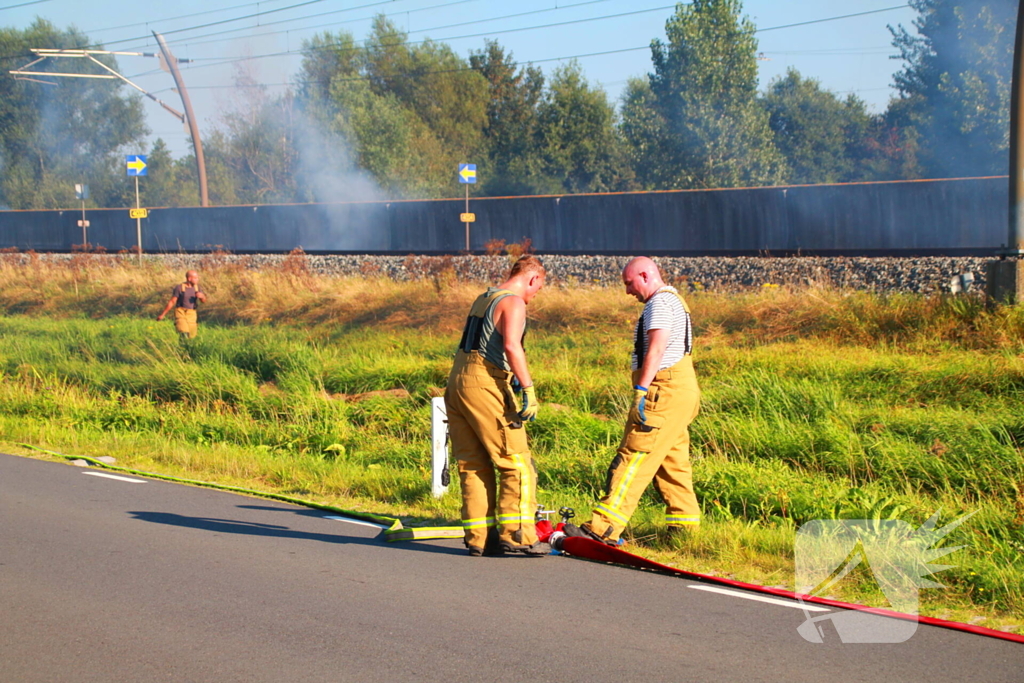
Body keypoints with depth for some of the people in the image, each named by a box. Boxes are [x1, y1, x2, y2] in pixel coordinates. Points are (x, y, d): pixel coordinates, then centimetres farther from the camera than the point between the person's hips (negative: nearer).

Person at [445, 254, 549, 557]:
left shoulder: (483, 298, 21)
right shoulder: (513, 302, -7)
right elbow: (511, 345, -22)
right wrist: (528, 389, -24)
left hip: (456, 384, 9)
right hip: (485, 386, -9)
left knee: (473, 465, 10)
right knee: (517, 464, -4)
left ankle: (478, 538, 10)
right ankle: (516, 535, -9)